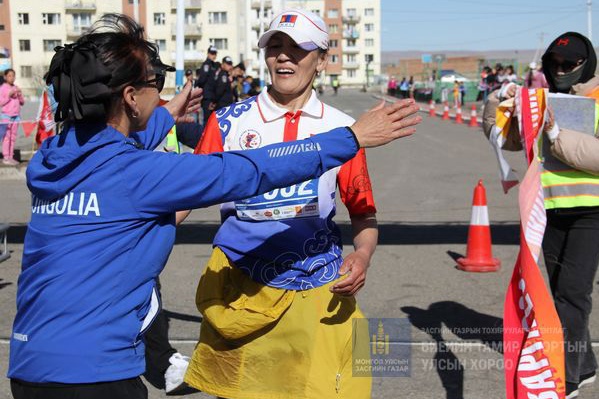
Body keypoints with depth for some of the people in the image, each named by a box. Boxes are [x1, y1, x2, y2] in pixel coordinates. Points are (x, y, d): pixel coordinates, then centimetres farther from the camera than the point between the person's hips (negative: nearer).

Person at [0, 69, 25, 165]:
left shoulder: (16, 88, 13)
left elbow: (22, 103, 14)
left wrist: (20, 95, -4)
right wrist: (9, 95, -16)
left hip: (16, 116, 5)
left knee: (13, 137, 5)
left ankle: (11, 157, 9)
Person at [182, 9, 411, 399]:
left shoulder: (342, 128, 3)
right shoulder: (229, 121, 2)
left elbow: (363, 211, 9)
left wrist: (363, 255, -10)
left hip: (319, 294, 0)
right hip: (240, 289, 0)